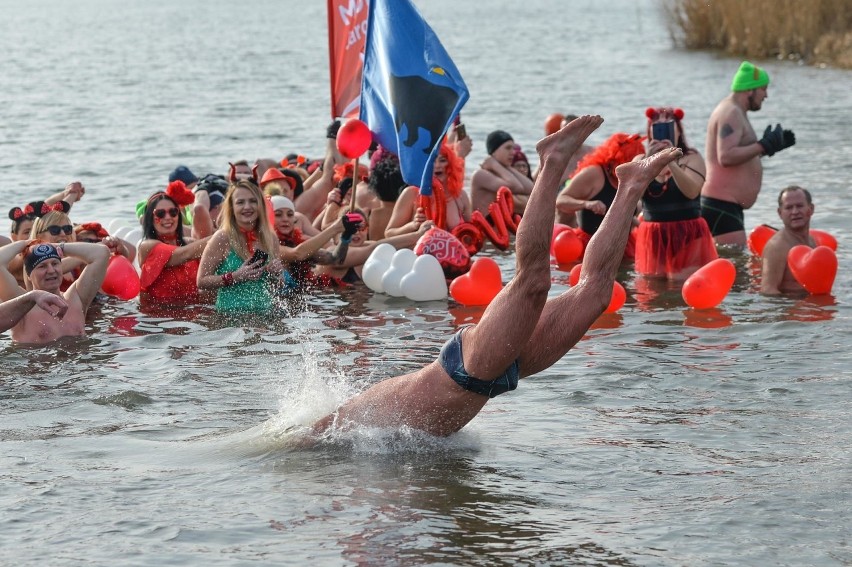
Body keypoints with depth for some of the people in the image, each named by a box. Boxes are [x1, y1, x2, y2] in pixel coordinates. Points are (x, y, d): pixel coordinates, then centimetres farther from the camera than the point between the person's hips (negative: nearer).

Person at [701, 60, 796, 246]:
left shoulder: (735, 112, 21)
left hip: (728, 206, 12)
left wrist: (769, 146, 22)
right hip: (721, 206, -12)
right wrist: (764, 146, -20)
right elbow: (726, 157, -26)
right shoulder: (731, 113, -13)